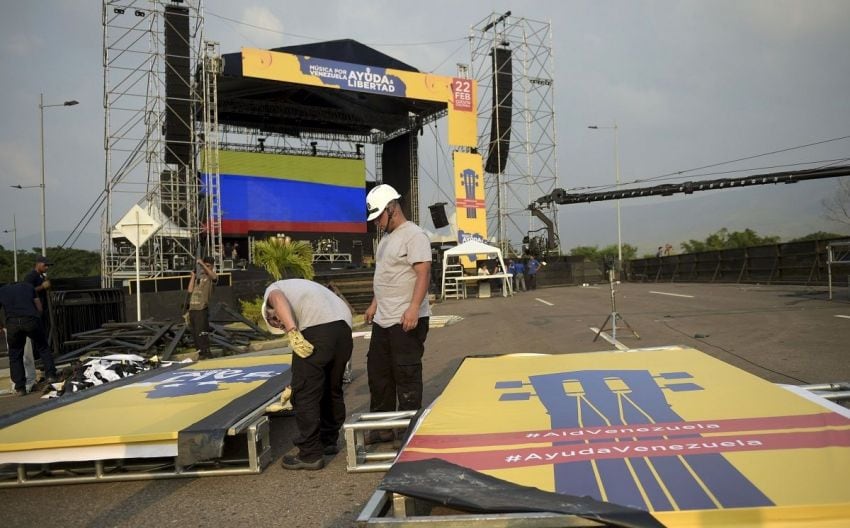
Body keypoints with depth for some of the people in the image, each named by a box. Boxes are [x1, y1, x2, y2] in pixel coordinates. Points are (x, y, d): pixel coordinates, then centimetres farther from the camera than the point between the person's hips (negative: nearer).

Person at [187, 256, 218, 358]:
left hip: (202, 309, -6)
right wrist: (193, 276, 6)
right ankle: (201, 353, 19)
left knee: (201, 333, -12)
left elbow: (214, 276, -24)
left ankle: (206, 354, -8)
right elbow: (190, 290, 8)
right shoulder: (198, 277, 18)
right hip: (192, 308, 6)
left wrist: (202, 264, -22)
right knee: (194, 334, 10)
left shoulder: (211, 277, 2)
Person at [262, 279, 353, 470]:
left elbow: (278, 298, -7)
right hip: (344, 326, 8)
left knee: (305, 394, 4)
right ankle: (329, 441, 36)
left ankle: (310, 454, 9)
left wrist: (292, 332, -16)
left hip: (317, 326, -7)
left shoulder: (272, 289, 22)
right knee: (333, 389, 22)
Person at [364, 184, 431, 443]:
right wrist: (375, 304, 23)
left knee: (406, 374, -2)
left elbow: (423, 273, -20)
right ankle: (383, 426, 25)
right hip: (383, 319, 10)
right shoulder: (386, 237, 17)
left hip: (406, 320, -10)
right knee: (377, 371, 14)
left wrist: (414, 308, -27)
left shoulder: (414, 235, -12)